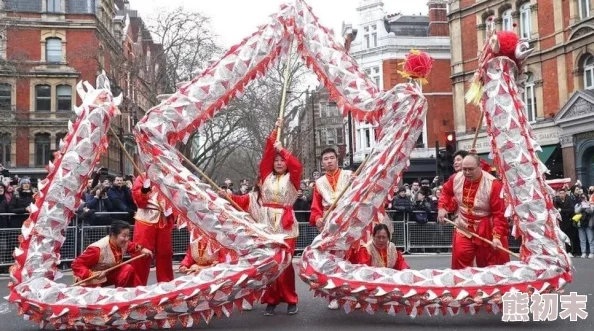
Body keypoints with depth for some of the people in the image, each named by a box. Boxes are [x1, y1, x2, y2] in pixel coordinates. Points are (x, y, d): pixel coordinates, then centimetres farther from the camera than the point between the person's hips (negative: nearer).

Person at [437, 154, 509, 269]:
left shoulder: (493, 184, -23)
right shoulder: (456, 179, -8)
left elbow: (500, 213, -21)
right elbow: (446, 192, 15)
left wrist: (497, 236, -28)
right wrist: (442, 207, -1)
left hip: (487, 231, -4)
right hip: (464, 229, 4)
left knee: (492, 267, 8)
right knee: (459, 261, 5)